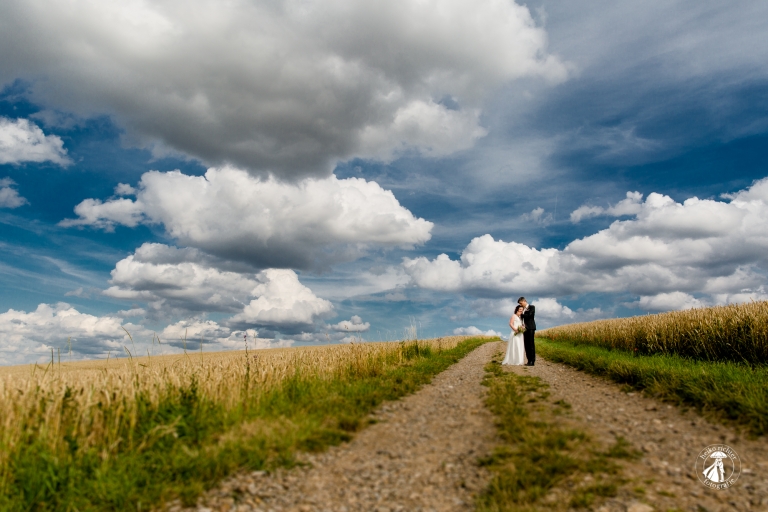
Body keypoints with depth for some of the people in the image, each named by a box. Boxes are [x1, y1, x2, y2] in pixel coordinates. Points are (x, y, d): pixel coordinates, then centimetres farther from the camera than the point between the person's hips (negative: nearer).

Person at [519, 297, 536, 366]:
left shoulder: (532, 307, -1)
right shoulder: (523, 309, 17)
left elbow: (529, 315, -15)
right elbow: (523, 317, 13)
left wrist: (521, 315, -4)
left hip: (530, 328, -7)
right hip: (525, 328, 7)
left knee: (531, 344, -7)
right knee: (526, 345, 5)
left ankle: (532, 361, -6)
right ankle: (529, 361, 8)